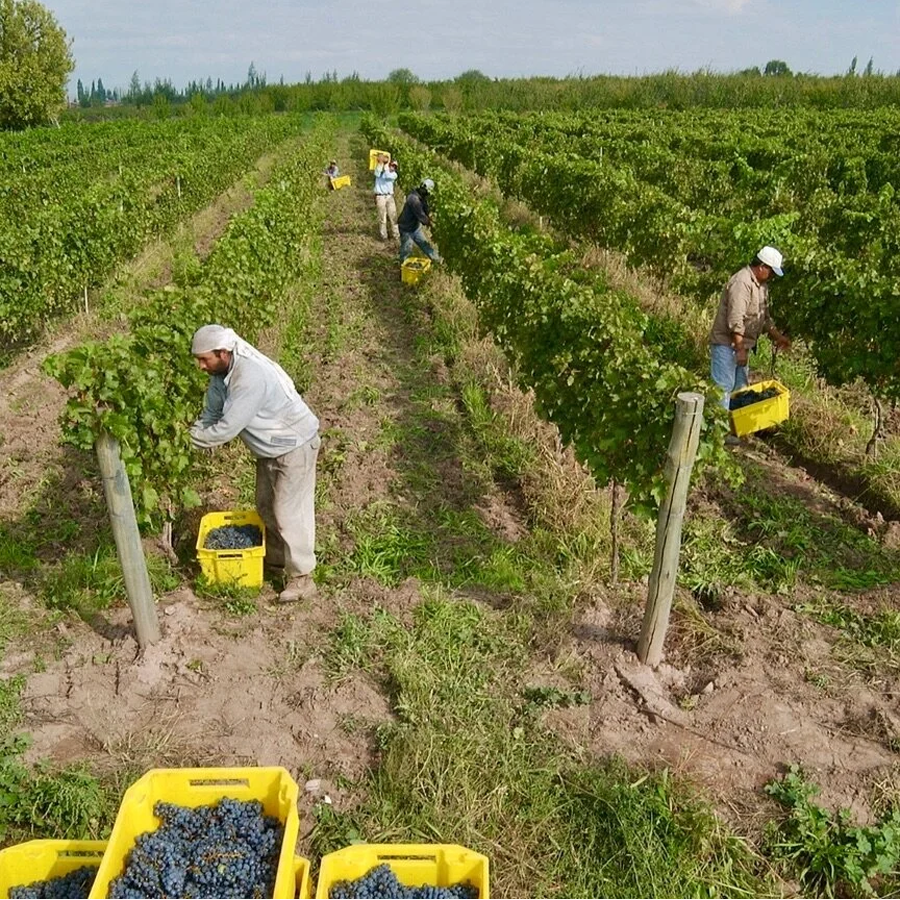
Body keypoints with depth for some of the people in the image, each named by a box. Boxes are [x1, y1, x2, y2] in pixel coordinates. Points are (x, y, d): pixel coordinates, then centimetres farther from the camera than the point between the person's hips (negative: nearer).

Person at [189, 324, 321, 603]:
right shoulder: (222, 371, -4)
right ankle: (276, 559, 39)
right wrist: (192, 435, -10)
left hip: (294, 447, -10)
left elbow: (226, 429, -31)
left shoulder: (250, 378, -34)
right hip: (269, 448, 10)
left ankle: (302, 578, 9)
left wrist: (190, 440, -17)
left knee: (288, 513, -3)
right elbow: (211, 414, 5)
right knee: (266, 506, 20)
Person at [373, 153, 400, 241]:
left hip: (390, 196, 2)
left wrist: (386, 164, -12)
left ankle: (396, 234, 7)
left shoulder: (394, 174, 8)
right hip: (380, 197, -2)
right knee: (382, 217, -2)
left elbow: (387, 175, -14)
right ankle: (383, 235, 2)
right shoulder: (380, 170, 7)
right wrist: (380, 162, -19)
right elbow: (377, 174, -17)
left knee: (393, 216, 0)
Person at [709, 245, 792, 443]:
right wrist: (740, 349, -25)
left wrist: (777, 336, 16)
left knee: (741, 386, 14)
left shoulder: (761, 284, 12)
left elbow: (764, 317, 22)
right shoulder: (742, 282, -20)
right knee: (724, 387, -8)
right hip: (727, 343, -10)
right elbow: (735, 320, -26)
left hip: (741, 344, 10)